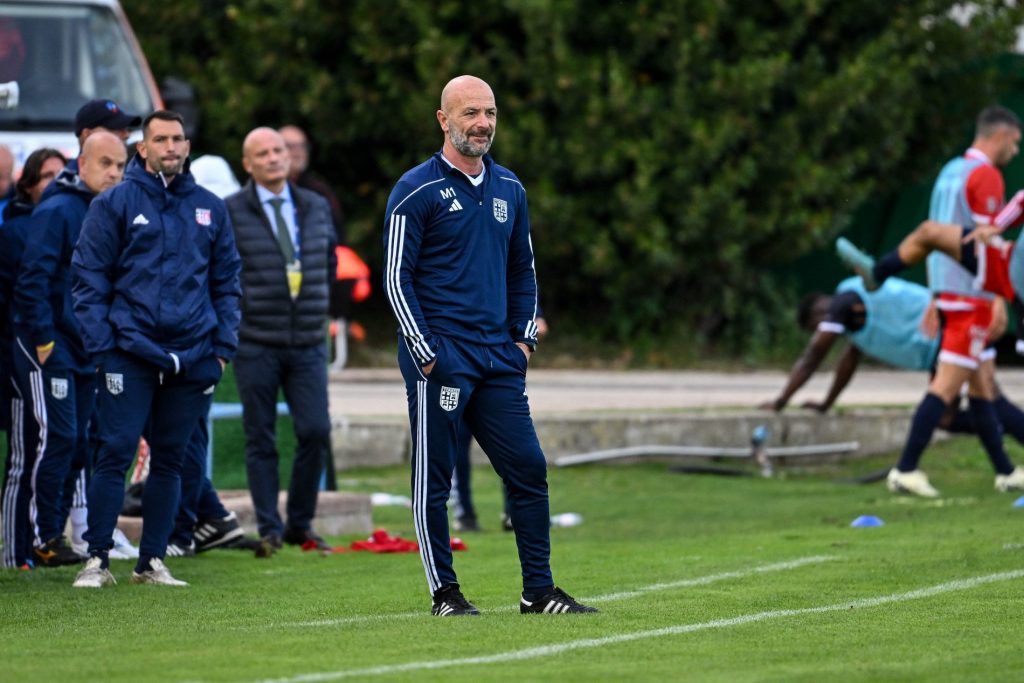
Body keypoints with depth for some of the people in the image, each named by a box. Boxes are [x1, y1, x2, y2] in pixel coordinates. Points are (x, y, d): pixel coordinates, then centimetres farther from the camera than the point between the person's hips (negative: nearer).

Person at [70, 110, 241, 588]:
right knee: (116, 453, -8)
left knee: (170, 459, 7)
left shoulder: (209, 208, 11)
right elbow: (89, 279, 0)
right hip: (130, 352, -4)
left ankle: (153, 561, 14)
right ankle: (98, 559, -5)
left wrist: (223, 346, 6)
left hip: (191, 358, 4)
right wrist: (100, 345, -8)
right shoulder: (115, 205, 0)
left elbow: (226, 282, 15)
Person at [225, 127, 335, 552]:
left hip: (308, 344, 3)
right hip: (256, 345, -3)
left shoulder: (316, 208, 11)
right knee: (261, 439, 0)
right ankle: (269, 529, 6)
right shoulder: (230, 213, -4)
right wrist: (236, 310, -3)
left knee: (316, 432, -5)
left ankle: (300, 525, 8)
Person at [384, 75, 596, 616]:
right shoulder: (417, 191, -5)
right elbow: (396, 279, -7)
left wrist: (524, 338, 12)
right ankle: (444, 592, 6)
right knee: (434, 478, -2)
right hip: (440, 359, -6)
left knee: (529, 469, 2)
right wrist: (425, 354, -12)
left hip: (498, 359, 6)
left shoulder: (508, 190, 14)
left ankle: (538, 591, 8)